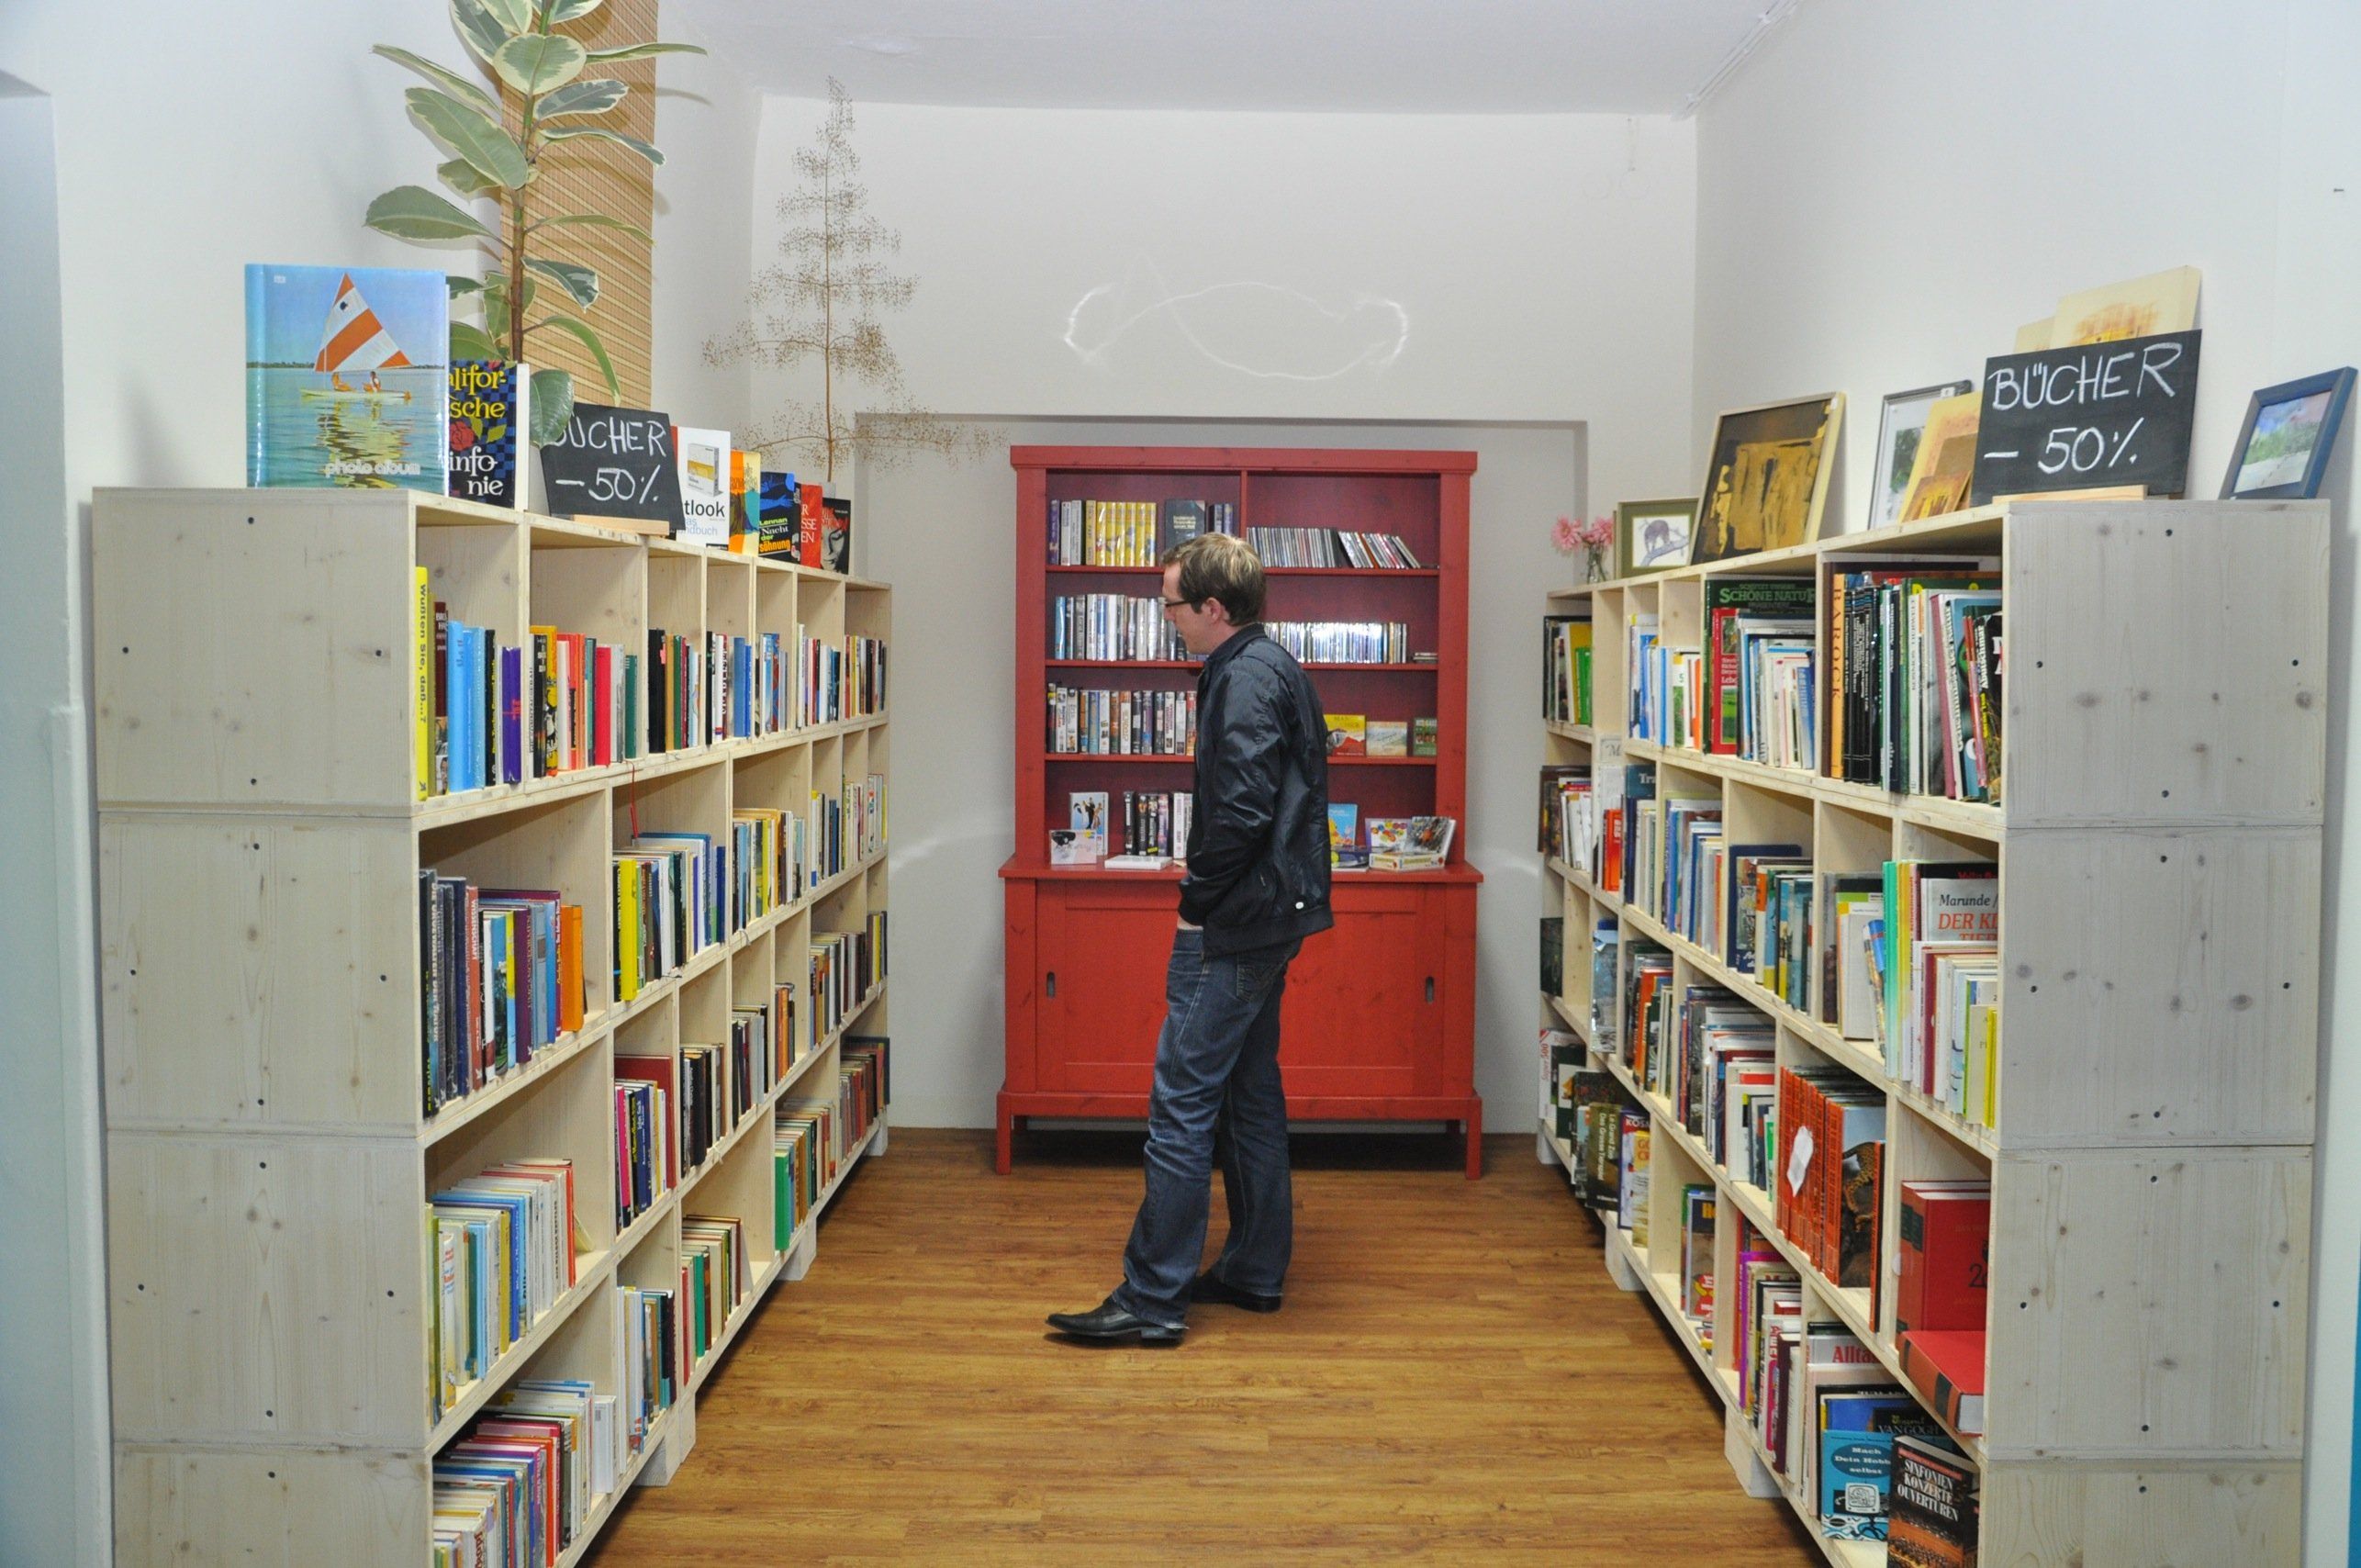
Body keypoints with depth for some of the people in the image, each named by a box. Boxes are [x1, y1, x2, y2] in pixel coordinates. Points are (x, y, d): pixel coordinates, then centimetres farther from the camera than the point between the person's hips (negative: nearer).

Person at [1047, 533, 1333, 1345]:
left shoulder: (1246, 679, -16)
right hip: (1268, 917, 11)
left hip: (1235, 923, -11)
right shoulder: (1270, 668, 16)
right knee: (1249, 1090, 16)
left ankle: (1151, 1299, -2)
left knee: (1182, 1101, -7)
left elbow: (1242, 811, -25)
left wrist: (1196, 902, -14)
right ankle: (1255, 1270, 26)